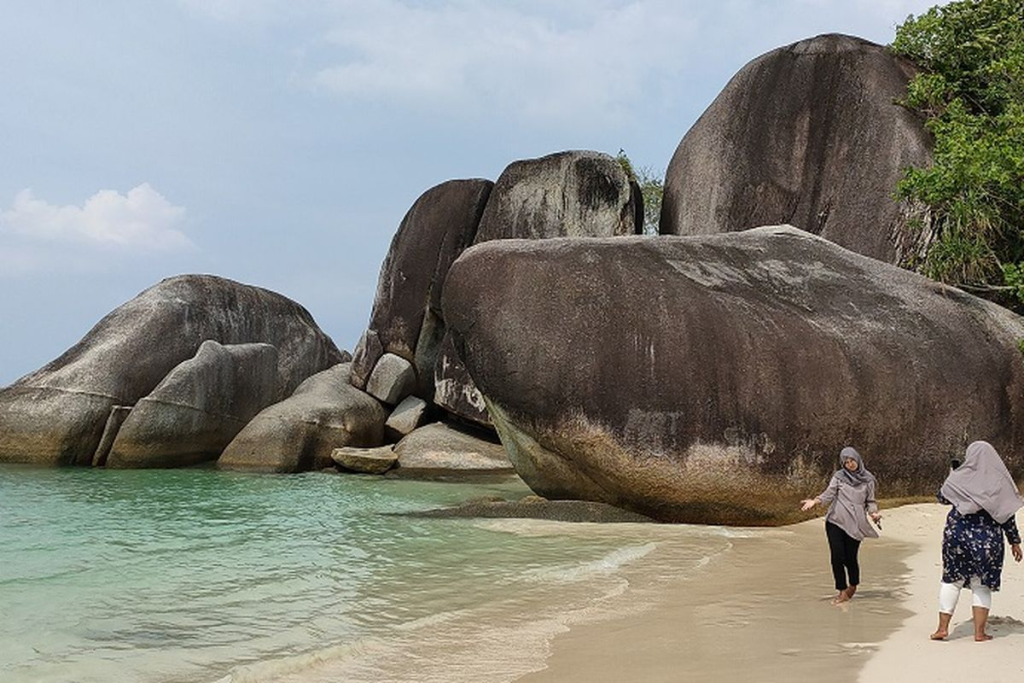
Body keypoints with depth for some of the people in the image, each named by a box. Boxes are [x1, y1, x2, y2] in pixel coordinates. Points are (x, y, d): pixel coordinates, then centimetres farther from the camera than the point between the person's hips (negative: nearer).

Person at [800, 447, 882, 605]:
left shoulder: (867, 479, 7)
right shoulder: (839, 476, 6)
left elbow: (870, 501, 11)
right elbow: (829, 494, -2)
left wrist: (873, 512, -9)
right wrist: (814, 501, -20)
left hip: (854, 525, 0)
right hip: (835, 522, 0)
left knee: (850, 557, -1)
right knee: (837, 557, -7)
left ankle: (853, 586, 27)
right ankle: (842, 591, 5)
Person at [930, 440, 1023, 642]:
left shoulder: (959, 478, -4)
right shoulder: (1000, 481, -5)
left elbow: (942, 498, 11)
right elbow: (1007, 515, -4)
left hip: (957, 534, 1)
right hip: (988, 540, 0)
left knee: (951, 580, 11)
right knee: (982, 585, 9)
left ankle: (943, 627, 7)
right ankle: (979, 632, 8)